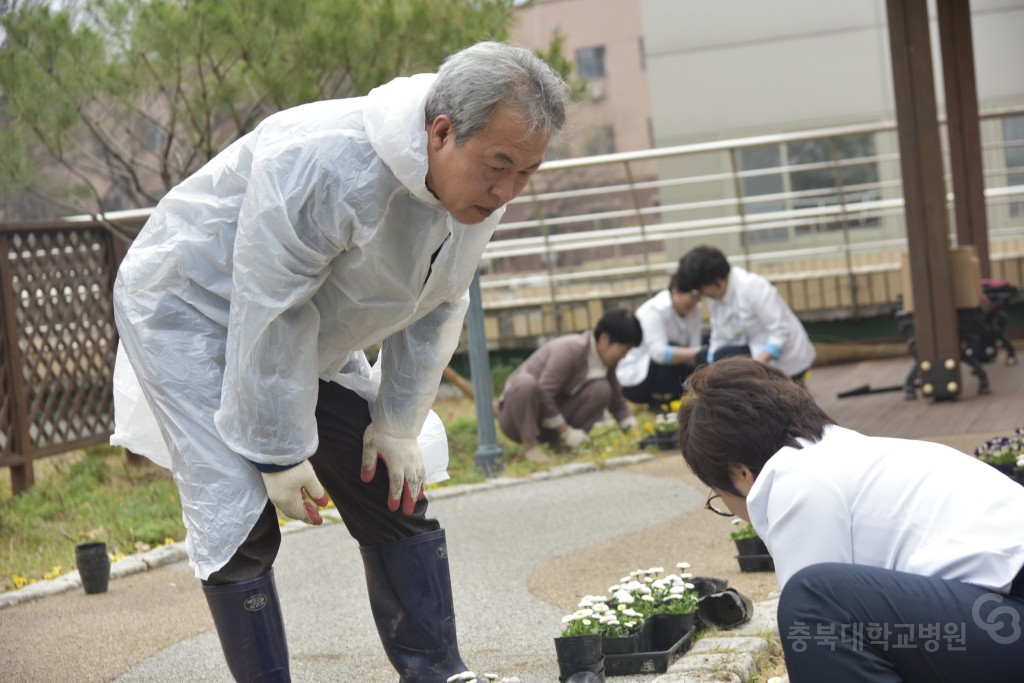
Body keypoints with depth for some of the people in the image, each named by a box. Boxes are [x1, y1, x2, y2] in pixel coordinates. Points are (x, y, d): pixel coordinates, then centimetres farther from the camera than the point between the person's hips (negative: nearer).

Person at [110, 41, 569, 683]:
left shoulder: (480, 187, -13)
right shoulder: (324, 167, -38)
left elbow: (433, 310, 1)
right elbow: (268, 319, -32)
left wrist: (399, 425, -1)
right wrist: (280, 456, -25)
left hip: (311, 332, 7)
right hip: (192, 312, -7)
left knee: (394, 493, 5)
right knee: (238, 519, -16)